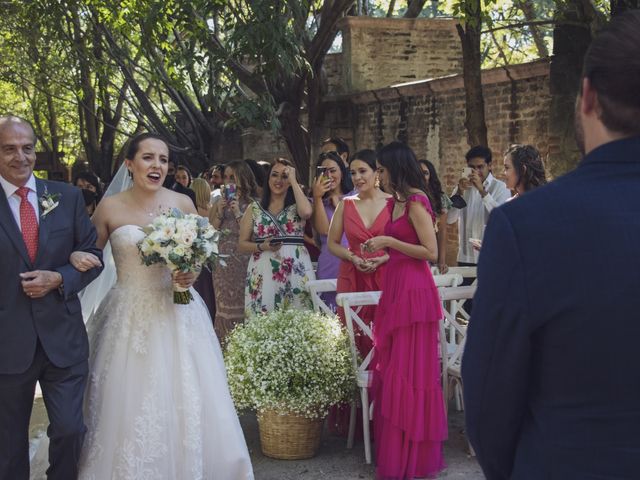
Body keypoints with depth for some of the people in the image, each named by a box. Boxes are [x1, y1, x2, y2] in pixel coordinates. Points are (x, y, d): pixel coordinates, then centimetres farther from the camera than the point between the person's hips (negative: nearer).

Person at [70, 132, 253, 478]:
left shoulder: (182, 203, 2)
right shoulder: (110, 207, -1)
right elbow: (89, 254, 10)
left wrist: (192, 274, -7)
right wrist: (78, 258, -12)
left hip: (177, 313, 1)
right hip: (129, 317, -1)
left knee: (185, 402, 1)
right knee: (129, 405, 0)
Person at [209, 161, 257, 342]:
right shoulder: (220, 203, 11)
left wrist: (238, 213, -12)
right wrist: (220, 213, -6)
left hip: (243, 261, -4)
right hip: (222, 261, 4)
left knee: (241, 305, -3)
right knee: (224, 305, 6)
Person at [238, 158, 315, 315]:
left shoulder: (296, 205, 8)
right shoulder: (254, 208, 10)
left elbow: (306, 212, -18)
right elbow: (242, 245, 8)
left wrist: (293, 180, -8)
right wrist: (262, 246, -12)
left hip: (296, 270, -1)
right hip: (263, 272, 1)